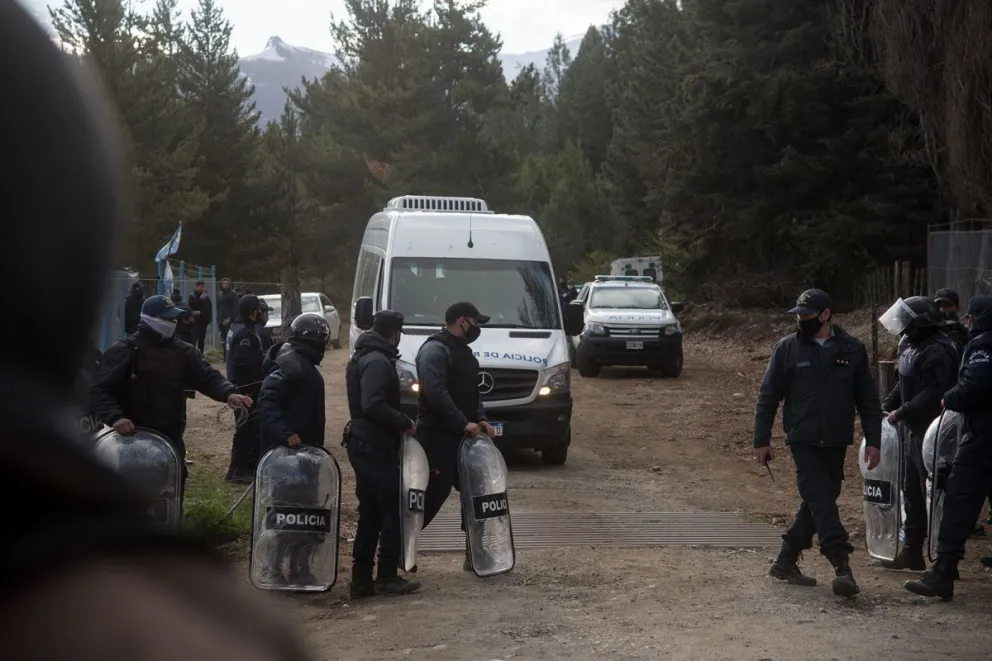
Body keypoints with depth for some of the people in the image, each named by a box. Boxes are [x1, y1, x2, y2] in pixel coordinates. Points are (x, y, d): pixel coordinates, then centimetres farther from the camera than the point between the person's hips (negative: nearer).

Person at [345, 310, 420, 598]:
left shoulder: (361, 358, 19)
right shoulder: (377, 362, -15)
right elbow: (373, 405, -25)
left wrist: (398, 423, 15)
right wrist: (405, 422, -15)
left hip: (363, 444, 10)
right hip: (376, 447, -10)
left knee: (370, 514, 12)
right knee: (394, 509, -5)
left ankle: (361, 579, 12)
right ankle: (387, 577, -4)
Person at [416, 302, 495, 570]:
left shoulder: (464, 352, 19)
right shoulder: (434, 350, -13)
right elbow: (436, 392, -23)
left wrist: (480, 419, 6)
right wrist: (463, 423, -23)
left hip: (462, 436, 10)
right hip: (437, 436, -10)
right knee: (434, 493, -9)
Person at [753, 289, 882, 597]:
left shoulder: (852, 350, 2)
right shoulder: (787, 348, -2)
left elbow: (868, 399, 7)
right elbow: (768, 396, 2)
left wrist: (873, 441, 2)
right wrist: (761, 440, 0)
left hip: (836, 443, 3)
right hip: (803, 441, -3)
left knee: (818, 503, 10)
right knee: (821, 502, -13)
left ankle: (786, 561, 23)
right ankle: (842, 567, -17)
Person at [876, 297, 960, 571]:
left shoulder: (937, 352, -20)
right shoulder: (915, 348, 14)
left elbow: (933, 394, -27)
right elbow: (904, 385, 21)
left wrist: (902, 412, -24)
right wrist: (886, 406, 9)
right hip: (918, 430, 11)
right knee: (912, 493, 16)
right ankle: (912, 553, 25)